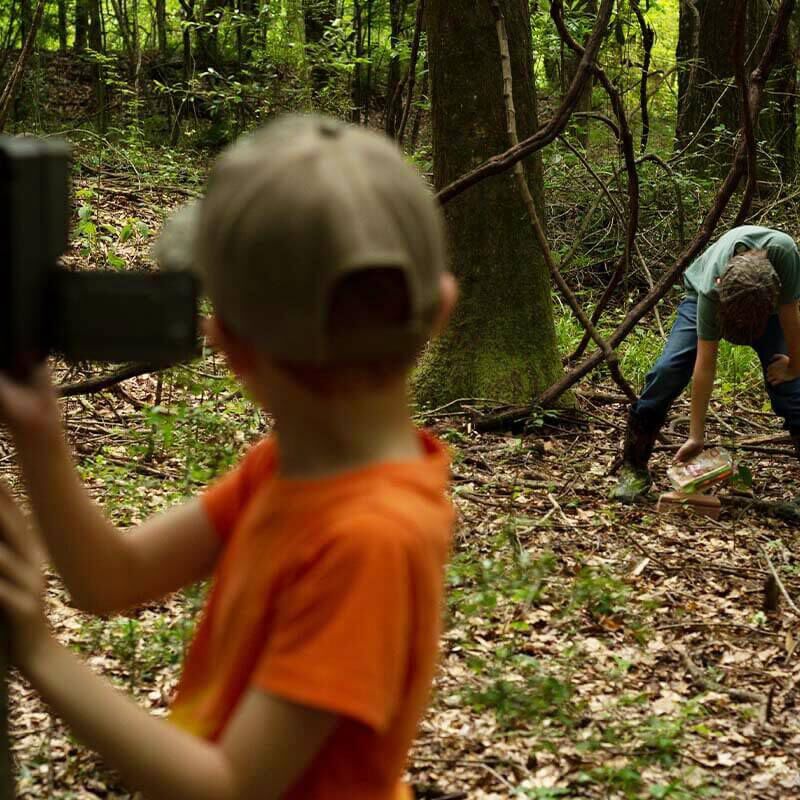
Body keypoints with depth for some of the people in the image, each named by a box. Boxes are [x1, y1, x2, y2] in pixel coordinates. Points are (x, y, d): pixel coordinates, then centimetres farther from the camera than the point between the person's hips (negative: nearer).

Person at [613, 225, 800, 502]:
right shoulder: (711, 290, -41)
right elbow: (705, 365, -34)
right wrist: (696, 436, -30)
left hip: (766, 304, 2)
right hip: (700, 295, -1)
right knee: (666, 372, -18)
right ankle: (634, 469, -9)